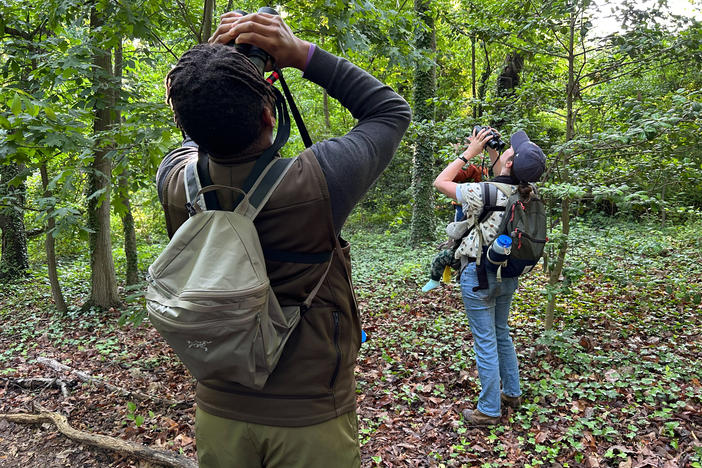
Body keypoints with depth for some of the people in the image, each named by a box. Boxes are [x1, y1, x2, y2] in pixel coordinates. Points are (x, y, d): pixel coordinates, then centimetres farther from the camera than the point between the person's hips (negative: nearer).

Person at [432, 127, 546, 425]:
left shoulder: (484, 193, -22)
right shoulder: (522, 194, -3)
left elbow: (440, 182, -9)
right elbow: (502, 178, 22)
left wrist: (470, 152, -5)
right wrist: (490, 152, 12)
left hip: (479, 274, -7)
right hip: (507, 274, 7)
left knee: (485, 342, 3)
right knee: (502, 334, 23)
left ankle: (489, 410, 16)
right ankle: (512, 393, 37)